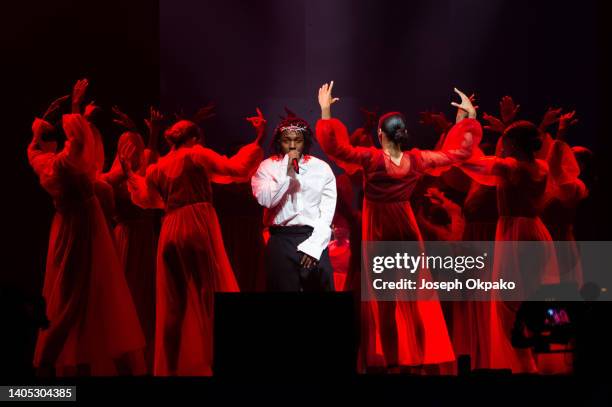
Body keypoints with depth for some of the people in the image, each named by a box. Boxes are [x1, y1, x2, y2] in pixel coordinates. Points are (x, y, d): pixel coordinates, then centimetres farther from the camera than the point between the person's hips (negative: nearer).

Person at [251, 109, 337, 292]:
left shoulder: (321, 168, 6)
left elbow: (327, 214, 2)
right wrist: (287, 171, -13)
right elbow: (265, 200, -12)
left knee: (321, 287, 1)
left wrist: (314, 246, -7)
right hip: (281, 241, -1)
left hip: (314, 240, 1)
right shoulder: (267, 167, 5)